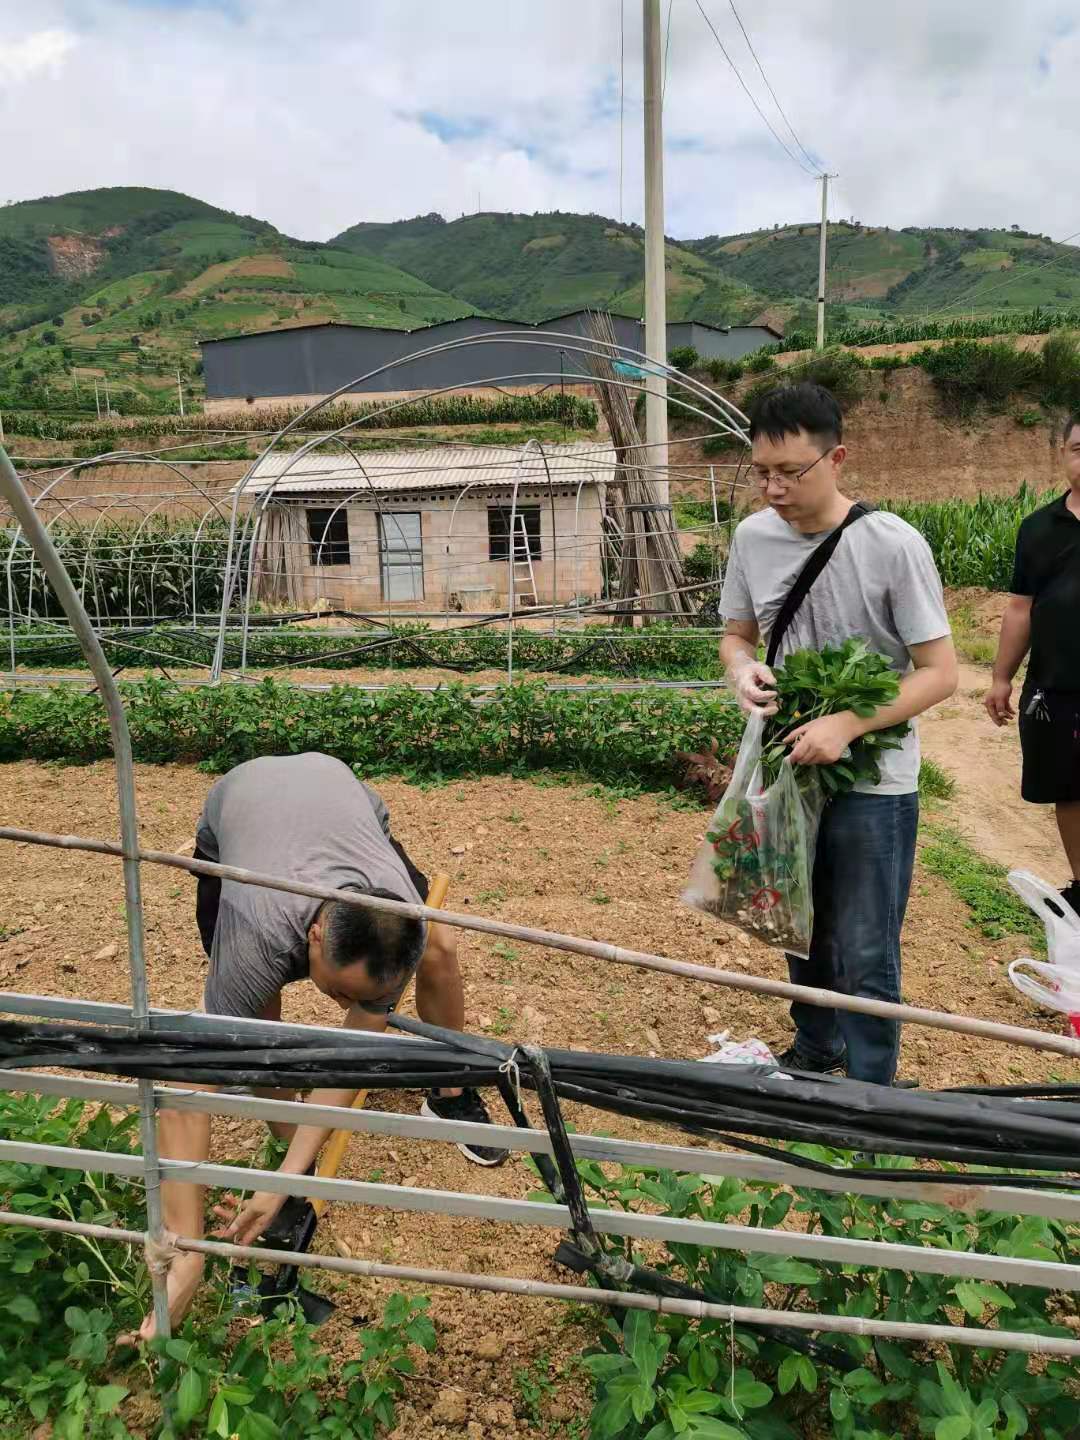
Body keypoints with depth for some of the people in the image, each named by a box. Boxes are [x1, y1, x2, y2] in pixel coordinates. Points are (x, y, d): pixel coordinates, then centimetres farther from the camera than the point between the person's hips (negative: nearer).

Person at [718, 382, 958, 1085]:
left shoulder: (894, 545, -17)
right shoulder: (753, 536, -3)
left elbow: (940, 672, -14)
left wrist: (847, 725, -26)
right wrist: (743, 668, -13)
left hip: (872, 784, -5)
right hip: (786, 766, 5)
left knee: (864, 957, 3)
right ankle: (813, 1054, 43)